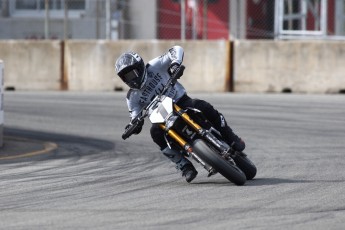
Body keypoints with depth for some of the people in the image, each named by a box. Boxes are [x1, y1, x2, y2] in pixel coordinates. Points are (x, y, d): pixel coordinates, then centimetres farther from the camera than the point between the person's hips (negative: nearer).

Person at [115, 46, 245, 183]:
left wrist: (175, 63, -32)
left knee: (204, 107, -31)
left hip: (182, 101, -2)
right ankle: (185, 166, -25)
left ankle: (231, 139, -13)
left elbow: (176, 50, -11)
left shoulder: (154, 67, -6)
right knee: (156, 132, -30)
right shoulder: (132, 97, 1)